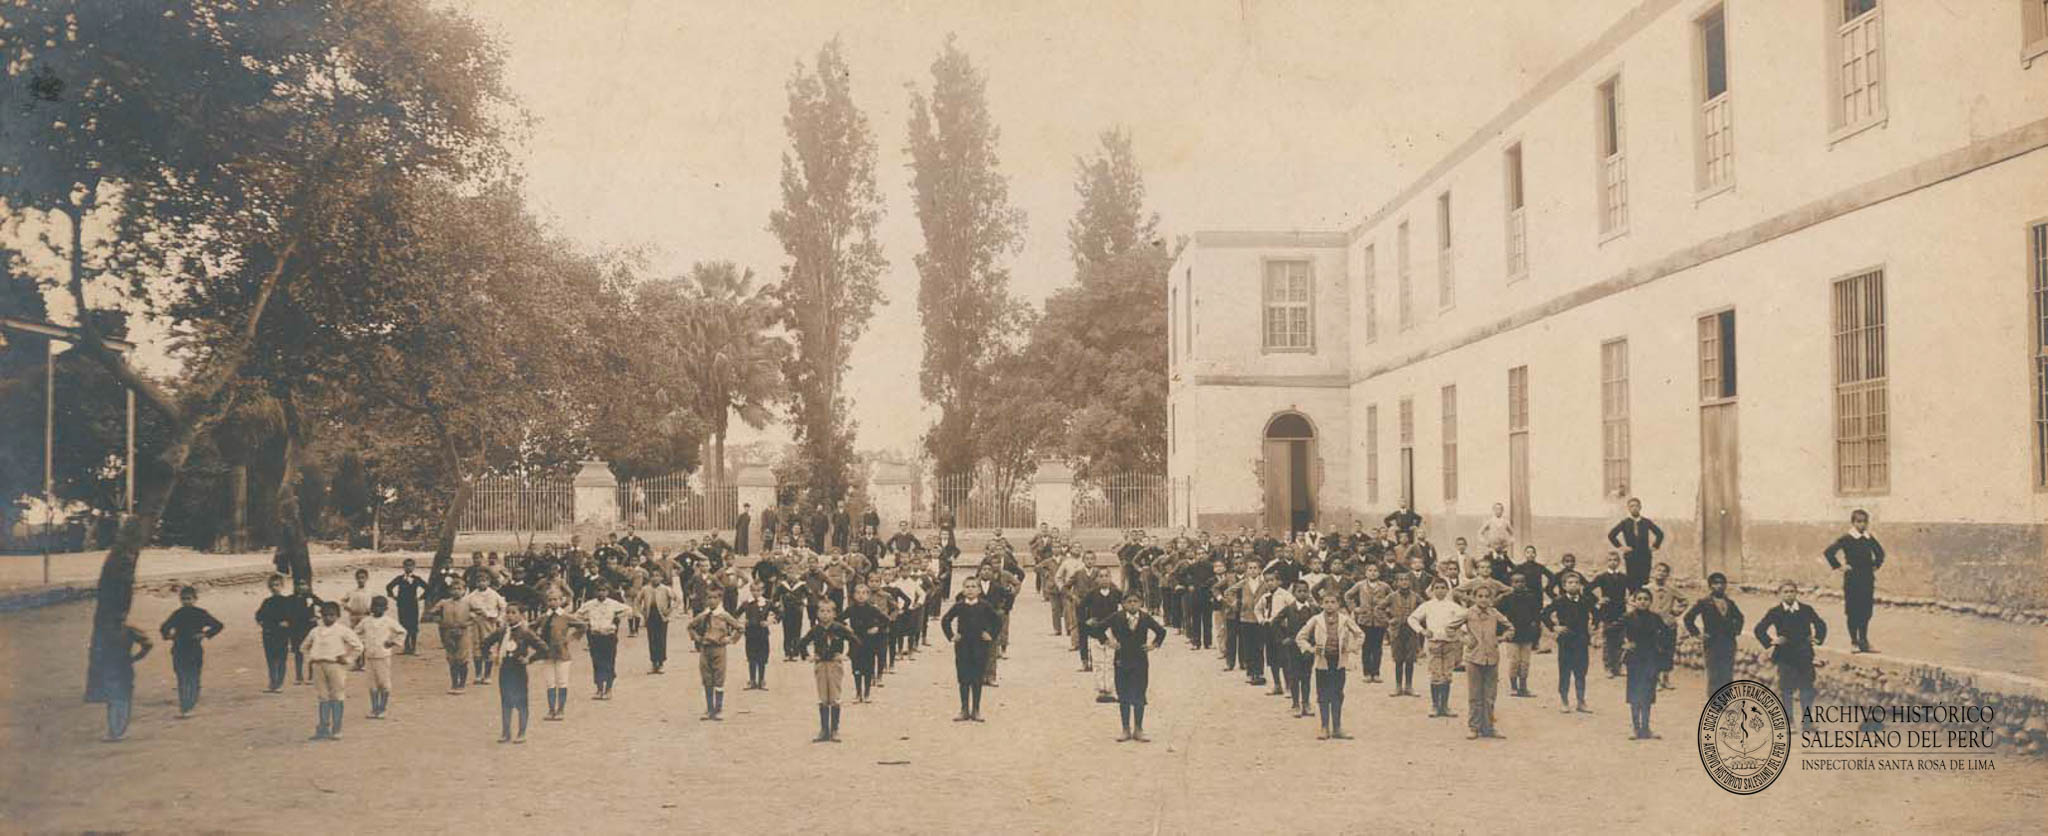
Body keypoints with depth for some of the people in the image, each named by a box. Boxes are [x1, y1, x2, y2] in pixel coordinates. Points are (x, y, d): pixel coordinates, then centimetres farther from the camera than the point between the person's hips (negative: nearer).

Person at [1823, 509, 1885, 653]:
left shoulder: (1870, 539, 8)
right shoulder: (1847, 539, -7)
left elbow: (1880, 553, 27)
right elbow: (1828, 552, -14)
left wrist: (1876, 565, 15)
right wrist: (1839, 566, -12)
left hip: (1868, 579, 4)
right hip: (1852, 579, -4)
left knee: (1866, 611, 6)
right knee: (1852, 611, -1)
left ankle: (1863, 640, 16)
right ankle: (1854, 641, 7)